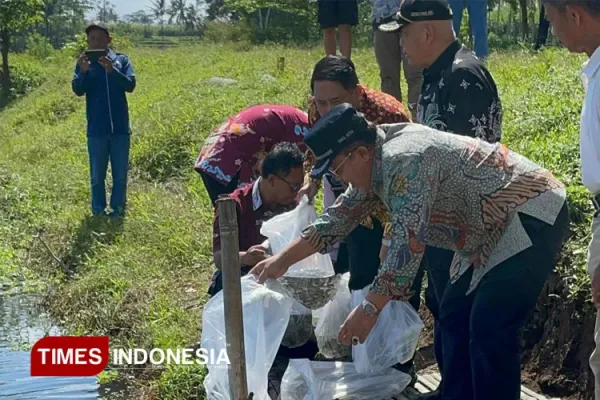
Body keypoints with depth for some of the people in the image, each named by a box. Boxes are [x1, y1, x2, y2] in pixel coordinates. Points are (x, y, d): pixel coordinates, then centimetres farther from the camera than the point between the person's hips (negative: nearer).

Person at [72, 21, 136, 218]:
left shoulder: (121, 59, 3)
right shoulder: (84, 63, 2)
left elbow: (130, 85, -8)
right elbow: (78, 90, -8)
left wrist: (112, 70, -23)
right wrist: (83, 71, -27)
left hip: (120, 128, 0)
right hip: (96, 130, 0)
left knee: (120, 173, 7)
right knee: (97, 174, 6)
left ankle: (118, 209, 18)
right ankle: (98, 211, 15)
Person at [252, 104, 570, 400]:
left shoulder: (404, 160, -27)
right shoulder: (375, 162, 4)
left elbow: (409, 242, -30)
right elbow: (339, 218, 14)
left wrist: (369, 309, -28)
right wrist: (281, 260, 14)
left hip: (532, 216, -10)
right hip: (494, 231, 11)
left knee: (490, 329, -14)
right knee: (454, 315, 12)